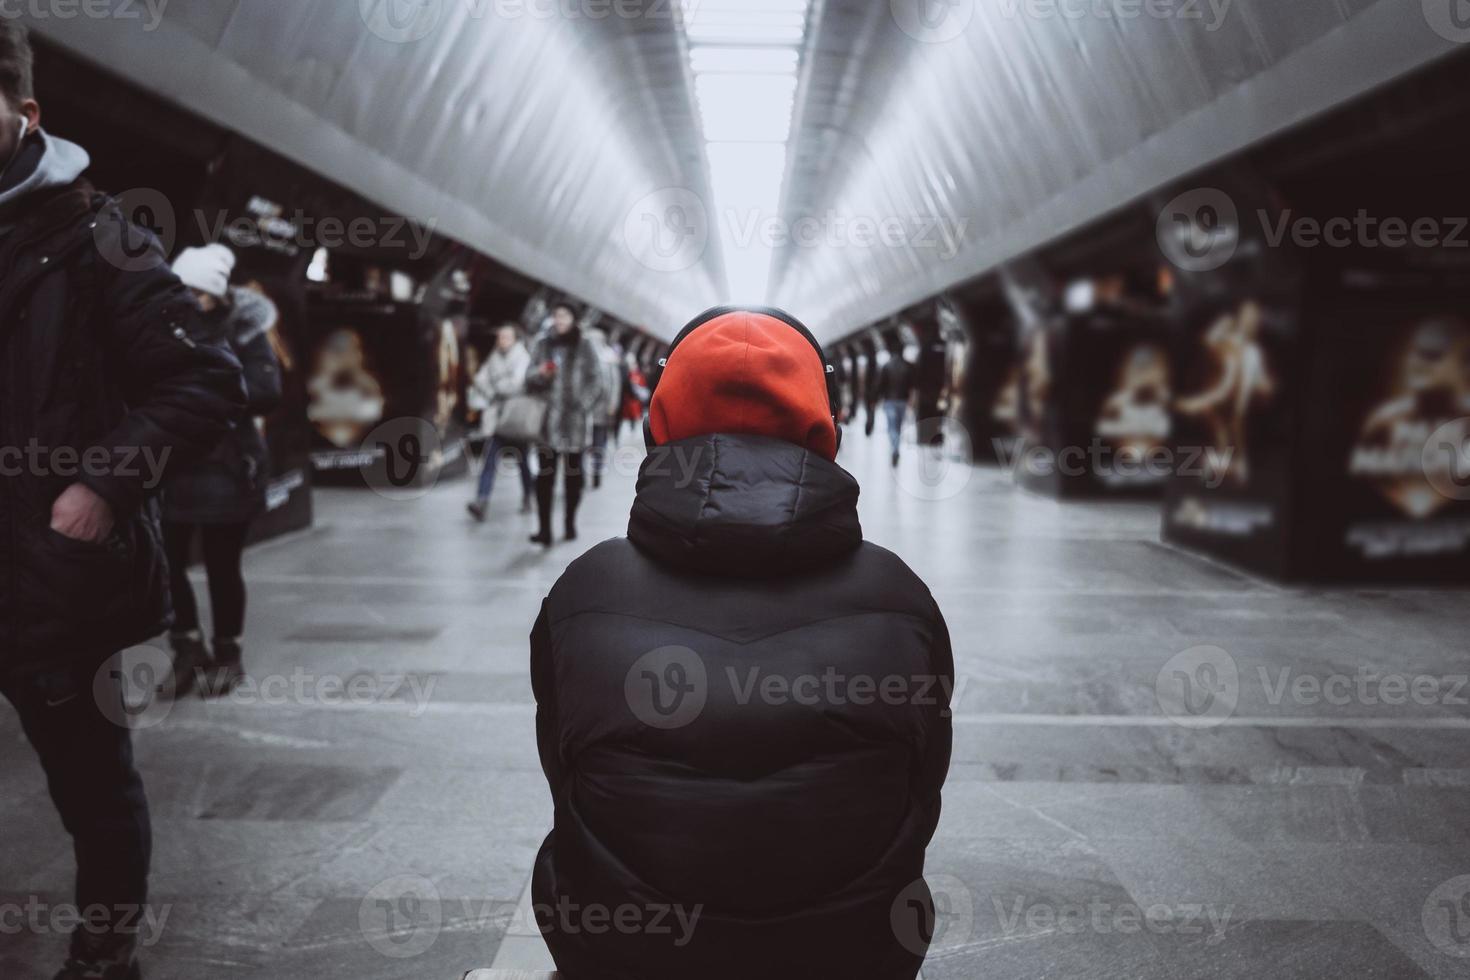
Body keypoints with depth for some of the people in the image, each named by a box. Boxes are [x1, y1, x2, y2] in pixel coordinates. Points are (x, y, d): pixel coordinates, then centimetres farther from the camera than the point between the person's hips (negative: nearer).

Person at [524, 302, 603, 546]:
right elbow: (529, 377, 12)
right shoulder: (543, 345, 11)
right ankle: (544, 528, -5)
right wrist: (540, 373, -10)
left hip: (575, 419, -1)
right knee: (545, 474, -4)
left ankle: (570, 523, 20)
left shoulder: (584, 345, 3)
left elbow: (595, 378, 2)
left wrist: (583, 403, -8)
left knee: (574, 473, 7)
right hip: (548, 418, 2)